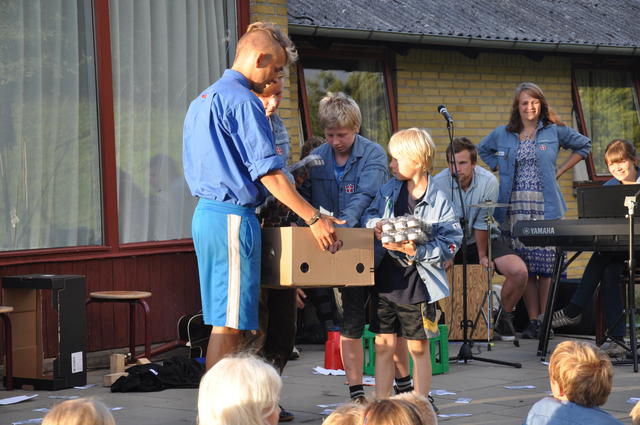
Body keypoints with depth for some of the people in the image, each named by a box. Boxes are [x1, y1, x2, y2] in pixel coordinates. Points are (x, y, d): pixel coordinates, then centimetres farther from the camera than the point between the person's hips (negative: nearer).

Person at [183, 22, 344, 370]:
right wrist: (314, 218, -12)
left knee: (225, 320, 12)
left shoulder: (202, 100, 19)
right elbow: (268, 173, -16)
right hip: (233, 216, -10)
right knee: (229, 323, -8)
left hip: (205, 213, 10)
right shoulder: (242, 102, -12)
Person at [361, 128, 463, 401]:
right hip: (385, 281, 4)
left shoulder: (438, 202, -10)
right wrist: (375, 224, -7)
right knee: (383, 345, 7)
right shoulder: (388, 191, 4)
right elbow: (368, 215, 16)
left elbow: (449, 245, -14)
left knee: (418, 347, 7)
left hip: (417, 285, -4)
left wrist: (416, 251, -25)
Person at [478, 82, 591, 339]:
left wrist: (560, 171, 9)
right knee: (524, 267, -1)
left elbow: (584, 145, 16)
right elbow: (483, 150, 30)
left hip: (546, 206, -2)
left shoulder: (554, 132, 6)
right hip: (516, 208, 2)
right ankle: (532, 321, 1)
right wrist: (499, 168, 15)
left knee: (547, 265, -7)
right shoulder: (503, 134, 13)